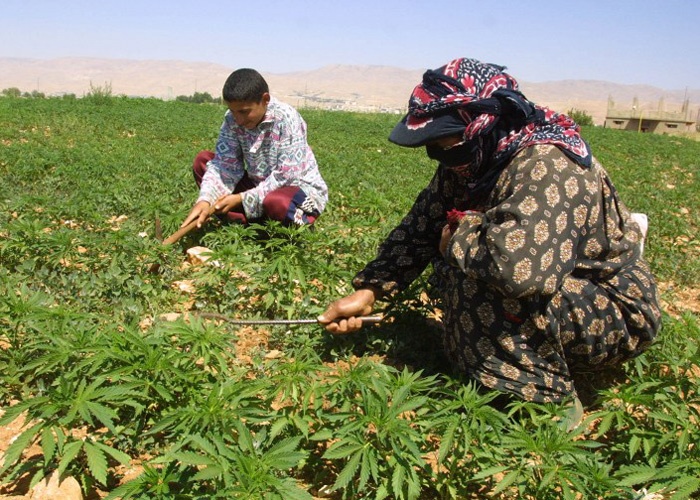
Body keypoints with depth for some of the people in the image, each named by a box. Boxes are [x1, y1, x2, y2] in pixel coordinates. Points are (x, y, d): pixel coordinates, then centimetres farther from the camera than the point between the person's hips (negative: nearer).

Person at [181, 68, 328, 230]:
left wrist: (243, 198, -27)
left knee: (276, 202, -41)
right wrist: (205, 199, -29)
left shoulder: (287, 119, -23)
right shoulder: (232, 119, -8)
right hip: (258, 185, 6)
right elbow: (225, 163, -11)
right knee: (202, 160, -5)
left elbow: (287, 175, -26)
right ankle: (247, 223, -16)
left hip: (300, 187, -6)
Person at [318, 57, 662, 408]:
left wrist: (459, 238, -24)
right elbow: (421, 227, 2)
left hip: (616, 315, -9)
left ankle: (546, 400, -10)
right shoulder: (472, 162, -3)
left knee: (476, 277, -28)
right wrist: (367, 293, -8)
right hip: (565, 292, 9)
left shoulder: (547, 166, -30)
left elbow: (517, 263, -45)